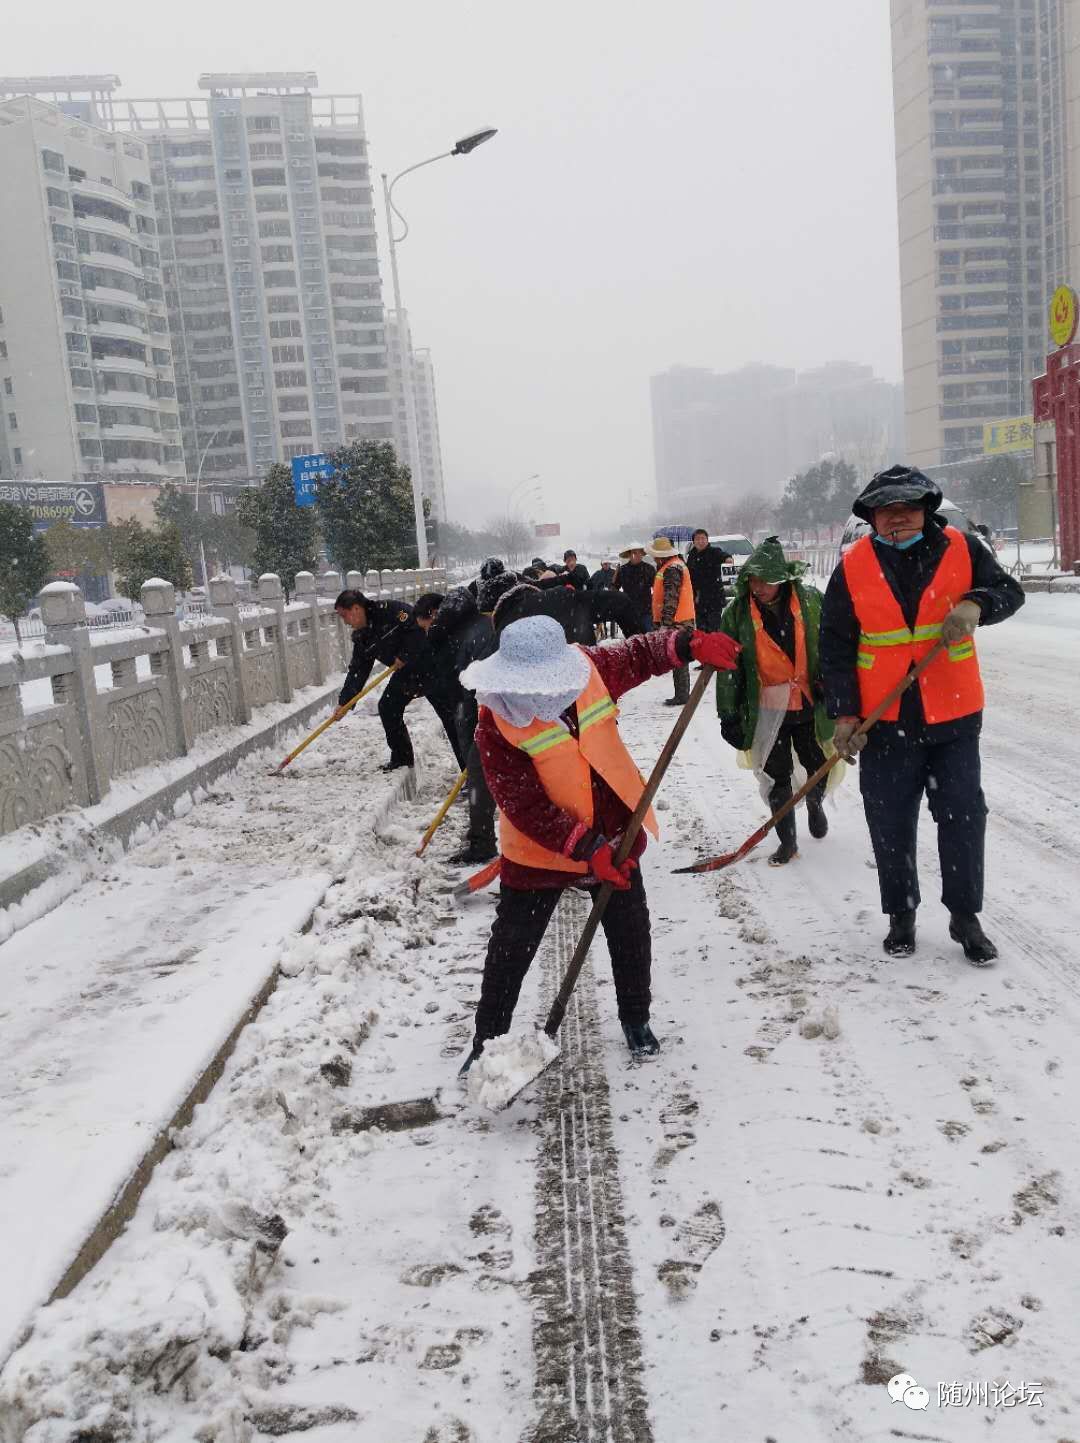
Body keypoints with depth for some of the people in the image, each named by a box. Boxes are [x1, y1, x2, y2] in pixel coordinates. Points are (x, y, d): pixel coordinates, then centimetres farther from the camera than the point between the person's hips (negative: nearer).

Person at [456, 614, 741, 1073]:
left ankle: (635, 1017, 40)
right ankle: (487, 1040, 26)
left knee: (630, 933, 15)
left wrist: (691, 644, -9)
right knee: (512, 947, 6)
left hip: (613, 834, 4)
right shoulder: (497, 725, -25)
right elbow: (526, 807, -26)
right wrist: (587, 850, -31)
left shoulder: (587, 668, -14)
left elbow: (638, 654, 6)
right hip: (540, 849, -4)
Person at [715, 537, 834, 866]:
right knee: (777, 779, 5)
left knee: (820, 770, 15)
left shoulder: (810, 600, -8)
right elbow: (728, 668, -4)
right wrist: (729, 715, -5)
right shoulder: (737, 611, -8)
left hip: (811, 706, 1)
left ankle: (814, 803, 49)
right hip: (766, 711, -1)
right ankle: (787, 840, 22)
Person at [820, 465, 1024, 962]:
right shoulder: (853, 567, -4)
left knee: (963, 816, 6)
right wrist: (843, 713, -8)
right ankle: (901, 916, 26)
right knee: (891, 824, 9)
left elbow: (1009, 591, 1)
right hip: (884, 722, 0)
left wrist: (974, 605, -22)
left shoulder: (960, 549, -1)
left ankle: (965, 917, 23)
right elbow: (836, 646, -3)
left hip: (954, 717, 1)